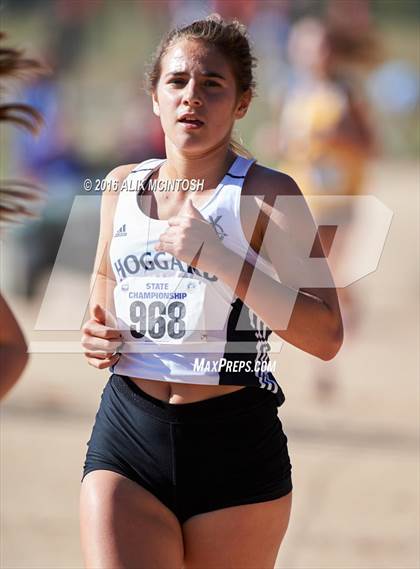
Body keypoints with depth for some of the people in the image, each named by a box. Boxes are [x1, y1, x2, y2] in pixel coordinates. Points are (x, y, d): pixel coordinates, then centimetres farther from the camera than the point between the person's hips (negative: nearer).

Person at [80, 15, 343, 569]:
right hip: (126, 438, 3)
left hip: (234, 442, -3)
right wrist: (97, 335, 5)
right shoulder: (123, 186, 11)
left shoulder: (265, 194, -4)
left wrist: (219, 259, -20)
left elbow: (325, 336, -13)